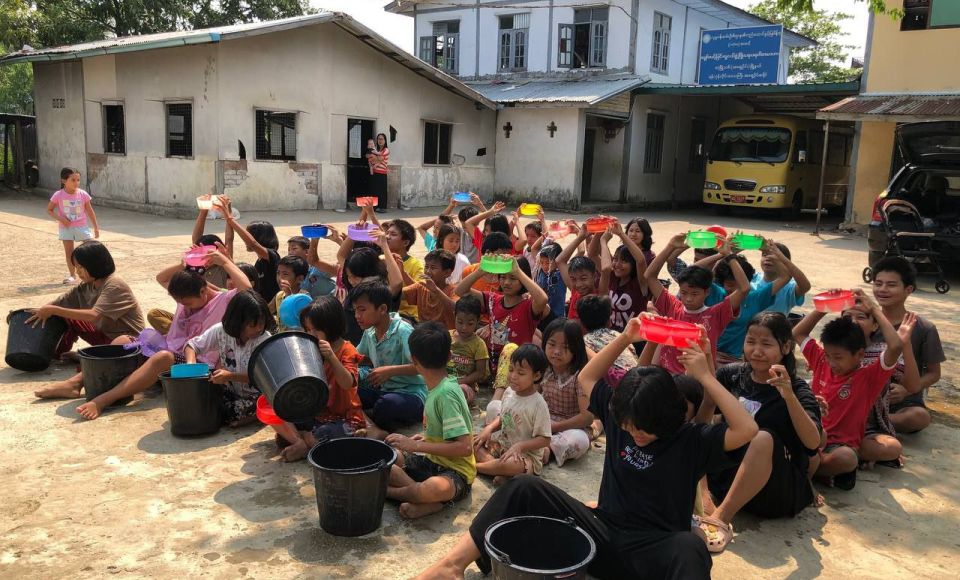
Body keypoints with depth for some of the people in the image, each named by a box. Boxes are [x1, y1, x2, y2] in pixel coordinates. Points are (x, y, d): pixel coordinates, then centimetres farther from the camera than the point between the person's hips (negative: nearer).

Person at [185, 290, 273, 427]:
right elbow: (192, 345, 0)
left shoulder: (265, 339, -21)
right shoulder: (221, 330, -11)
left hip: (255, 396, -5)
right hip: (229, 391, 5)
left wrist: (230, 376, -36)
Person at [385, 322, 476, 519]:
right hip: (432, 461, 9)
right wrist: (426, 438, 7)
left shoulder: (446, 394, -21)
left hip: (456, 472, -9)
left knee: (436, 488, -41)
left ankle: (392, 491, -12)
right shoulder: (437, 386, 4)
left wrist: (417, 446, -24)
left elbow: (465, 447, -26)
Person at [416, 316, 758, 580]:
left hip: (653, 551, -4)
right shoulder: (618, 420, 6)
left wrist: (705, 377, -19)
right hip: (602, 534, 4)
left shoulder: (691, 441, -6)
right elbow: (587, 378, 16)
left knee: (690, 547, -40)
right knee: (526, 489, -13)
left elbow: (746, 430, -20)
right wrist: (624, 339, 3)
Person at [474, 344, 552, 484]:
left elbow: (544, 440, -18)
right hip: (501, 444, 7)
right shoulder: (509, 392, 0)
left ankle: (475, 466, -14)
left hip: (526, 454, -7)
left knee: (511, 464, -38)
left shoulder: (538, 404, -20)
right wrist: (489, 428, -2)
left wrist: (519, 446, -27)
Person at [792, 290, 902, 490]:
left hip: (841, 444, -3)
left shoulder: (869, 377, -5)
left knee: (846, 459, -40)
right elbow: (798, 333, 17)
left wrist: (874, 310, -13)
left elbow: (896, 346, -22)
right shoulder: (822, 363, 8)